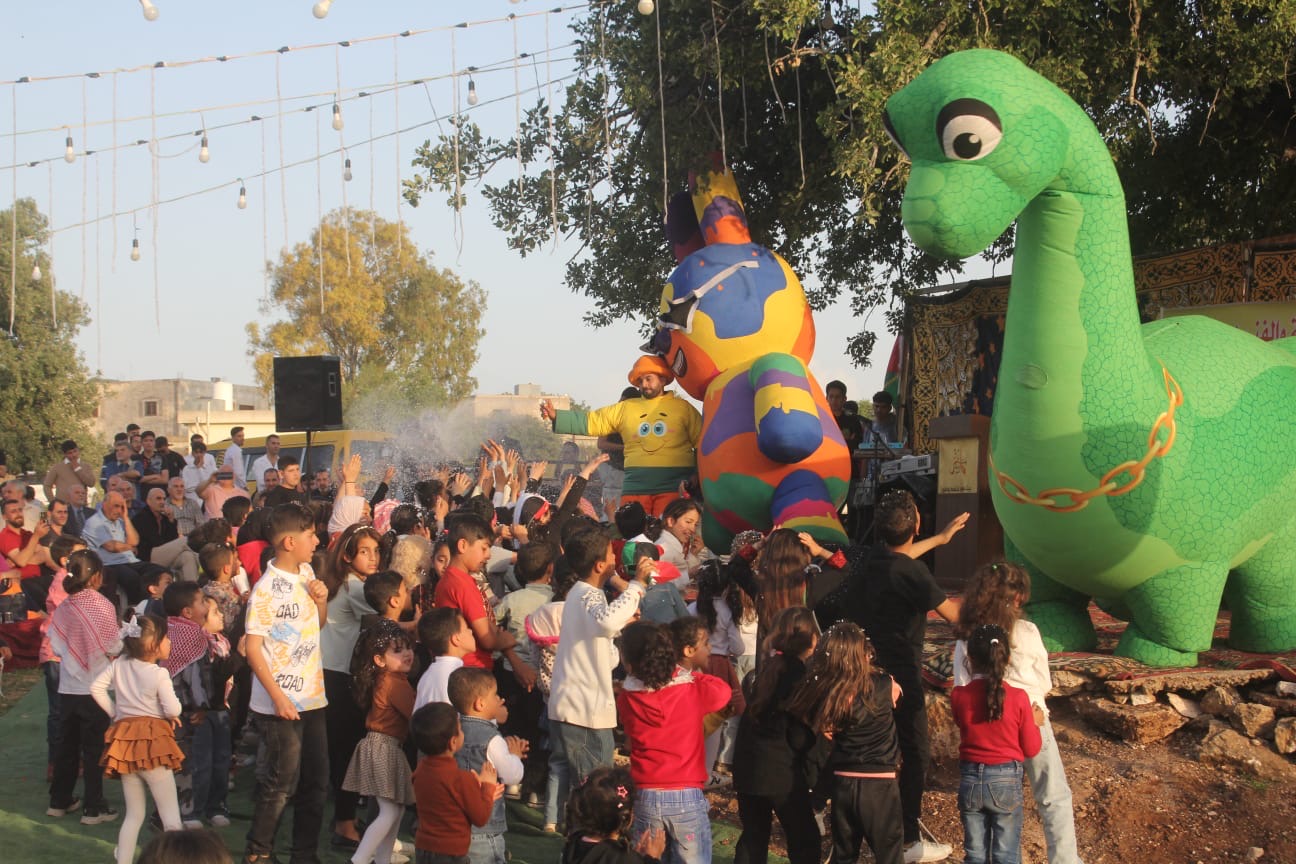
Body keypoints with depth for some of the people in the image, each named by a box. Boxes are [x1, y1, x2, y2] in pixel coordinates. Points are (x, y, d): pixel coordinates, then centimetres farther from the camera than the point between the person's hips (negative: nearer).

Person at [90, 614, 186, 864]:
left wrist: (114, 712, 13)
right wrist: (173, 714, 5)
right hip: (153, 742, -6)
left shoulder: (119, 665, 4)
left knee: (134, 815, 16)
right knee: (171, 817, -1)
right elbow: (173, 710, -18)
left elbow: (96, 688, 6)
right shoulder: (158, 674, -13)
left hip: (124, 738, 6)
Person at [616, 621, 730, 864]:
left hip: (647, 798, 1)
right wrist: (692, 673, 17)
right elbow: (723, 691, 11)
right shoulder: (693, 691, -8)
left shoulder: (626, 699, -5)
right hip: (687, 797, -1)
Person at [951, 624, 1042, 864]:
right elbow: (1031, 749, -5)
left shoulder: (958, 696, -9)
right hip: (1006, 781, -2)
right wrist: (1034, 721, 13)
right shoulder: (1018, 698, -13)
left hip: (970, 781, 2)